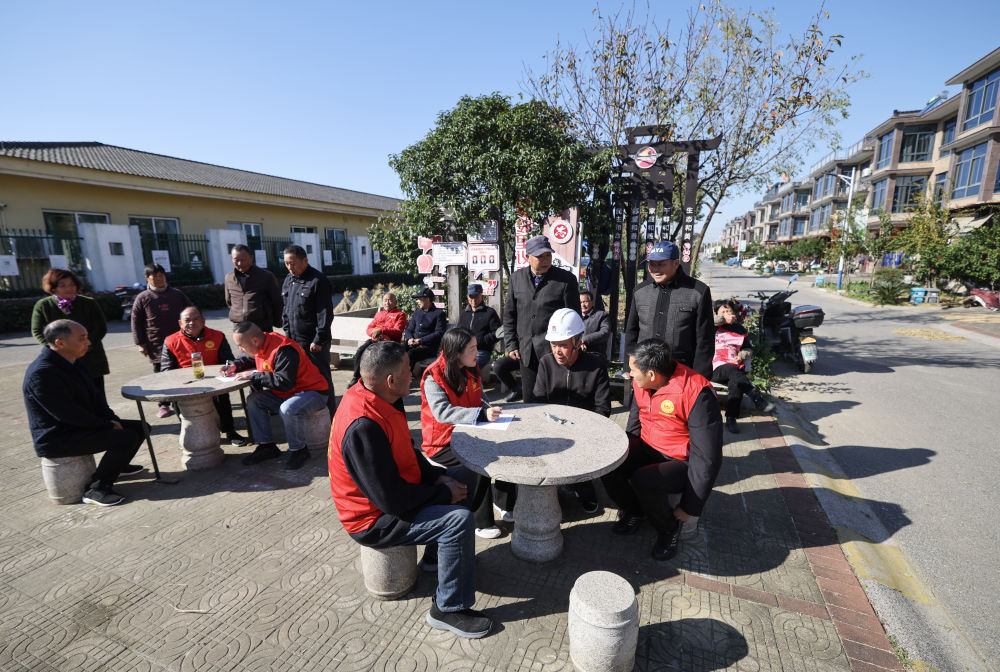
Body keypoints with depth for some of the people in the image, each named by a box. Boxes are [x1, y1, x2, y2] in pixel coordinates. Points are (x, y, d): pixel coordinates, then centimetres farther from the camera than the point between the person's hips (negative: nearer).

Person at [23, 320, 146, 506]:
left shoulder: (74, 362, 7)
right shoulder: (42, 373, -23)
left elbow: (94, 396, 12)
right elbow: (67, 414, -25)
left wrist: (112, 420, -1)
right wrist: (108, 425, -18)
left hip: (83, 426, 10)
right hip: (57, 439, -10)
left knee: (139, 428, 9)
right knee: (125, 438, -26)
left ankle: (116, 466, 32)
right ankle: (96, 488, -10)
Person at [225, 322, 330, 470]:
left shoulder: (284, 350, -27)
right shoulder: (260, 346, 3)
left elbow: (284, 382, -32)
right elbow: (249, 359, 28)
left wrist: (253, 376, -24)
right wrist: (235, 366, 7)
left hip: (312, 392, -9)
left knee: (288, 409, -35)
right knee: (253, 400, -1)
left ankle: (298, 450, -11)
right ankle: (266, 446, 5)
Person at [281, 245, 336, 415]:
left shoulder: (318, 281, -11)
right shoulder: (288, 281, 13)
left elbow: (325, 313, -15)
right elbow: (286, 310, 20)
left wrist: (319, 340, -17)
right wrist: (287, 333, 11)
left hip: (314, 343, -7)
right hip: (293, 342, 7)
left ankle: (330, 418, 12)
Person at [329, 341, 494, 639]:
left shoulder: (376, 399, -3)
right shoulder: (363, 426, -33)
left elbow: (407, 452, 10)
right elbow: (391, 499, -30)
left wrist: (439, 477, -3)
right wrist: (444, 494, -18)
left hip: (393, 490, 10)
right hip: (375, 520, -10)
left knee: (462, 476, 13)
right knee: (459, 519, -23)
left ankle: (435, 555, 27)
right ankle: (448, 609, -1)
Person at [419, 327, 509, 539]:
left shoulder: (472, 370, 3)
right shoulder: (434, 377, -19)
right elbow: (442, 412, -32)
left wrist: (489, 410, -11)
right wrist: (482, 414, -41)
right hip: (442, 443, -6)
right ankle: (481, 521, -8)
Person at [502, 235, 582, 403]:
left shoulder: (566, 279, -3)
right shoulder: (517, 277, 7)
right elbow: (509, 314, 11)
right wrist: (510, 344, 6)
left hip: (553, 351, -3)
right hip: (525, 351, 4)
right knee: (528, 398, 13)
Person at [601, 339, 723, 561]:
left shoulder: (696, 392, -26)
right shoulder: (641, 383, -4)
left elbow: (707, 457, -23)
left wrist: (689, 508, -19)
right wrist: (625, 455, 10)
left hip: (682, 462, -6)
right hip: (647, 449, 6)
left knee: (643, 481, -33)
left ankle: (669, 528, 1)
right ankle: (633, 512, 10)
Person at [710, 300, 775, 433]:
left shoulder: (740, 329, 21)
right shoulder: (714, 327, 10)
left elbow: (747, 349, 28)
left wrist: (740, 357, 6)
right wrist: (724, 320, -8)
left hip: (735, 369, 3)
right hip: (716, 369, -3)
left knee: (736, 383, -31)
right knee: (732, 370, -38)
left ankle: (731, 419, -27)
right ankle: (758, 399, -42)